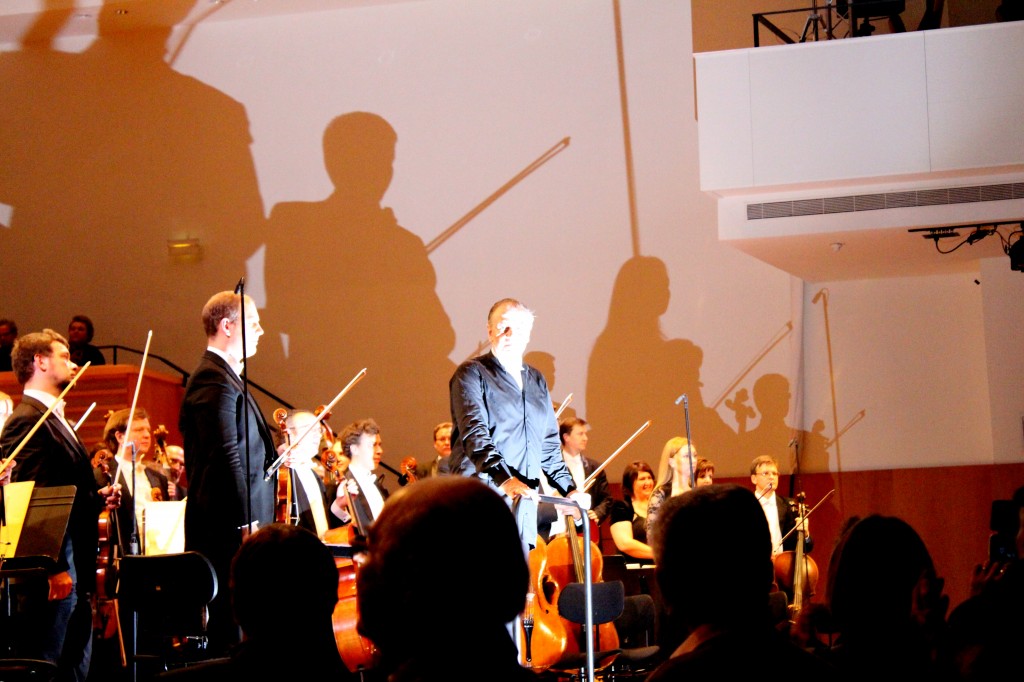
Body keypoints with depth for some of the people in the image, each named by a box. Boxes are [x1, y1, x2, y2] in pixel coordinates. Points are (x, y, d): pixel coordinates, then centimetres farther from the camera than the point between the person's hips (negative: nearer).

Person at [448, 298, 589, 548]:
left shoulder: (537, 382, 22)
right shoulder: (472, 374, 0)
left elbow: (549, 444, 26)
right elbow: (474, 434, -14)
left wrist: (569, 488, 12)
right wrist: (504, 479, -29)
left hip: (523, 507, 6)